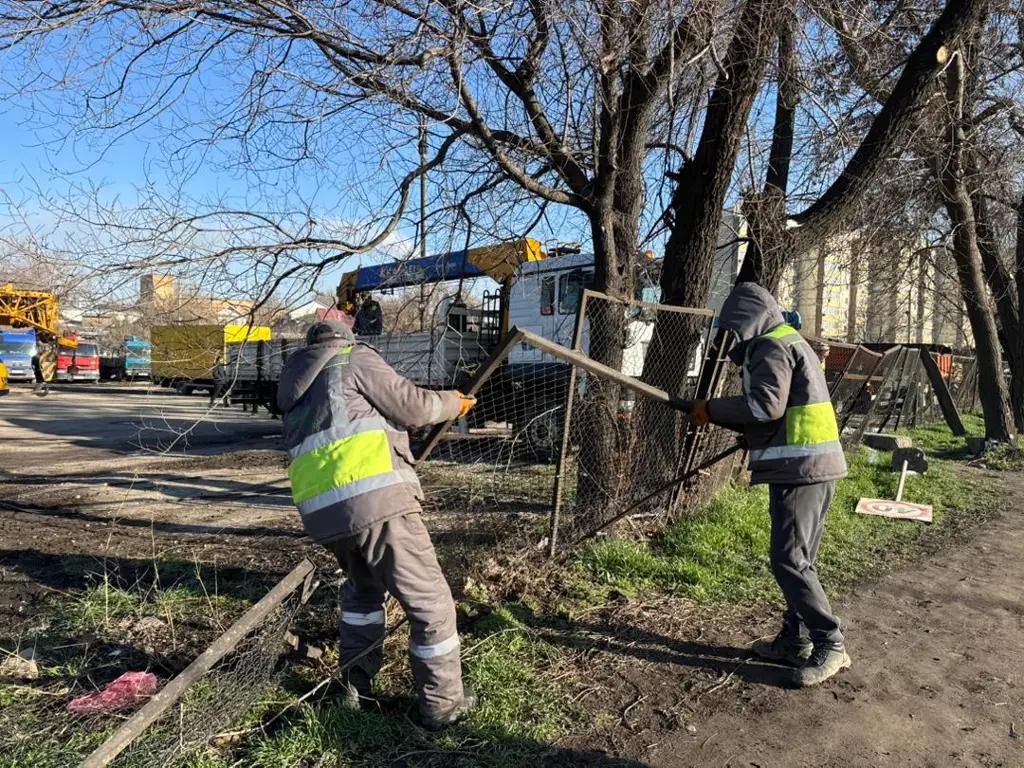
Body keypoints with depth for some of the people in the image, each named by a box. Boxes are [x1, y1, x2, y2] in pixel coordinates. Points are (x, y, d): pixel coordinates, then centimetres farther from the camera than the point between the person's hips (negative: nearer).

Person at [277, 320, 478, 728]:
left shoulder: (295, 389, 27)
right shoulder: (355, 358, 8)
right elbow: (410, 405, 1)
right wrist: (452, 403, 19)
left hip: (320, 508, 7)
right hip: (374, 497, -7)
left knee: (363, 587, 31)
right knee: (429, 600, 5)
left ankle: (354, 686, 35)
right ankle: (444, 702, 14)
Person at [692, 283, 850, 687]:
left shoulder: (771, 346, -9)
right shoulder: (789, 341, 23)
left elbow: (766, 404, -22)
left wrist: (712, 409, -10)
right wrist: (722, 417, 14)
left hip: (800, 468, -11)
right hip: (815, 466, 11)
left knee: (789, 561, -6)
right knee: (797, 558, 14)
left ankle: (830, 645, 1)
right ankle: (795, 639, 23)